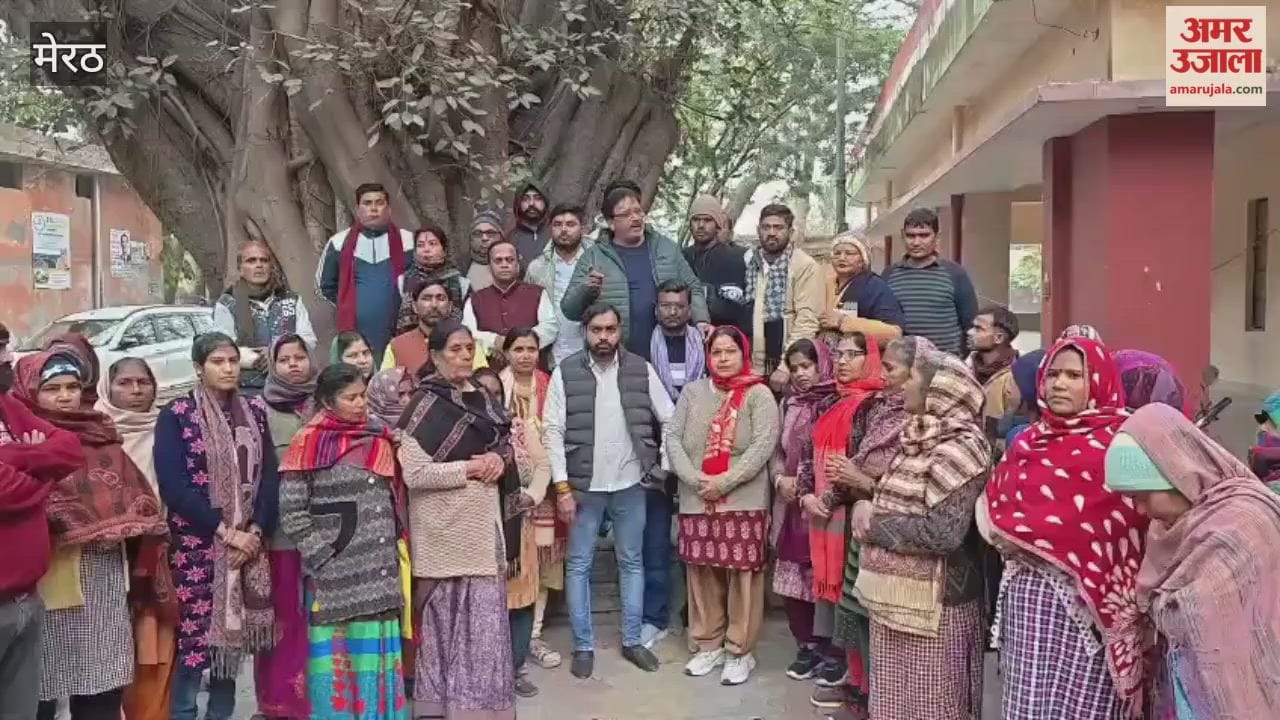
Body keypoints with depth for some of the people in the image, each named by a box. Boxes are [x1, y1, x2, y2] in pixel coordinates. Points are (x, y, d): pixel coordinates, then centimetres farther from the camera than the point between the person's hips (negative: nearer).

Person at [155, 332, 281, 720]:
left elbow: (269, 476, 5)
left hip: (249, 543, 4)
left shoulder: (255, 411, 8)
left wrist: (256, 530, -8)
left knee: (234, 636, 8)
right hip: (197, 544, -3)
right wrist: (224, 531, -15)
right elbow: (173, 484, -11)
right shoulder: (176, 415, -3)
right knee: (193, 636, -6)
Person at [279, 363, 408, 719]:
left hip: (381, 573, 5)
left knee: (377, 655, 10)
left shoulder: (379, 438, 9)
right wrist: (324, 555, -11)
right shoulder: (309, 444, -6)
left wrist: (392, 552, 10)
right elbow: (291, 512, -8)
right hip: (336, 576, -4)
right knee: (338, 657, 5)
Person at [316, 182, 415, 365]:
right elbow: (325, 283, 19)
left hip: (397, 334, -1)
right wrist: (348, 304, 12)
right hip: (354, 334, 1)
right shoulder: (340, 242, 8)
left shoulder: (408, 241, 2)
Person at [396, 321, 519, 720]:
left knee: (485, 621, 11)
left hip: (485, 525, 6)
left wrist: (499, 459, -3)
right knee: (449, 624, 2)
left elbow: (506, 445, 19)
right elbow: (414, 473, -16)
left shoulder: (484, 399, 11)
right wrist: (469, 468, -17)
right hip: (446, 531, -6)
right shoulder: (425, 405, -9)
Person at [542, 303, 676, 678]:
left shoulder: (641, 370, -2)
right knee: (579, 565, 6)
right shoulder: (566, 373, -6)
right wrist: (562, 487, -12)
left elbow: (670, 420, 3)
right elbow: (553, 431, -8)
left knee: (632, 562, 12)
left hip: (631, 483, 2)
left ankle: (632, 640, 26)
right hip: (584, 485, -1)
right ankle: (583, 646, 19)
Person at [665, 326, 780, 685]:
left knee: (742, 575, 1)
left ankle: (739, 651, 14)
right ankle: (708, 645, 25)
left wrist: (725, 481, -15)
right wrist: (694, 479, -10)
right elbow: (673, 438, 4)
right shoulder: (693, 392, 10)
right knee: (702, 572, 10)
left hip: (744, 502, -3)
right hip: (696, 501, 4)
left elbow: (763, 445, -10)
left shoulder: (759, 395, -1)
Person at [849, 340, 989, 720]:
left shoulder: (960, 448, -16)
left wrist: (873, 522, -15)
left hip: (929, 601, -8)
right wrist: (866, 511, -2)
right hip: (896, 594, 8)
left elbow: (943, 533, -24)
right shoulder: (918, 438, 10)